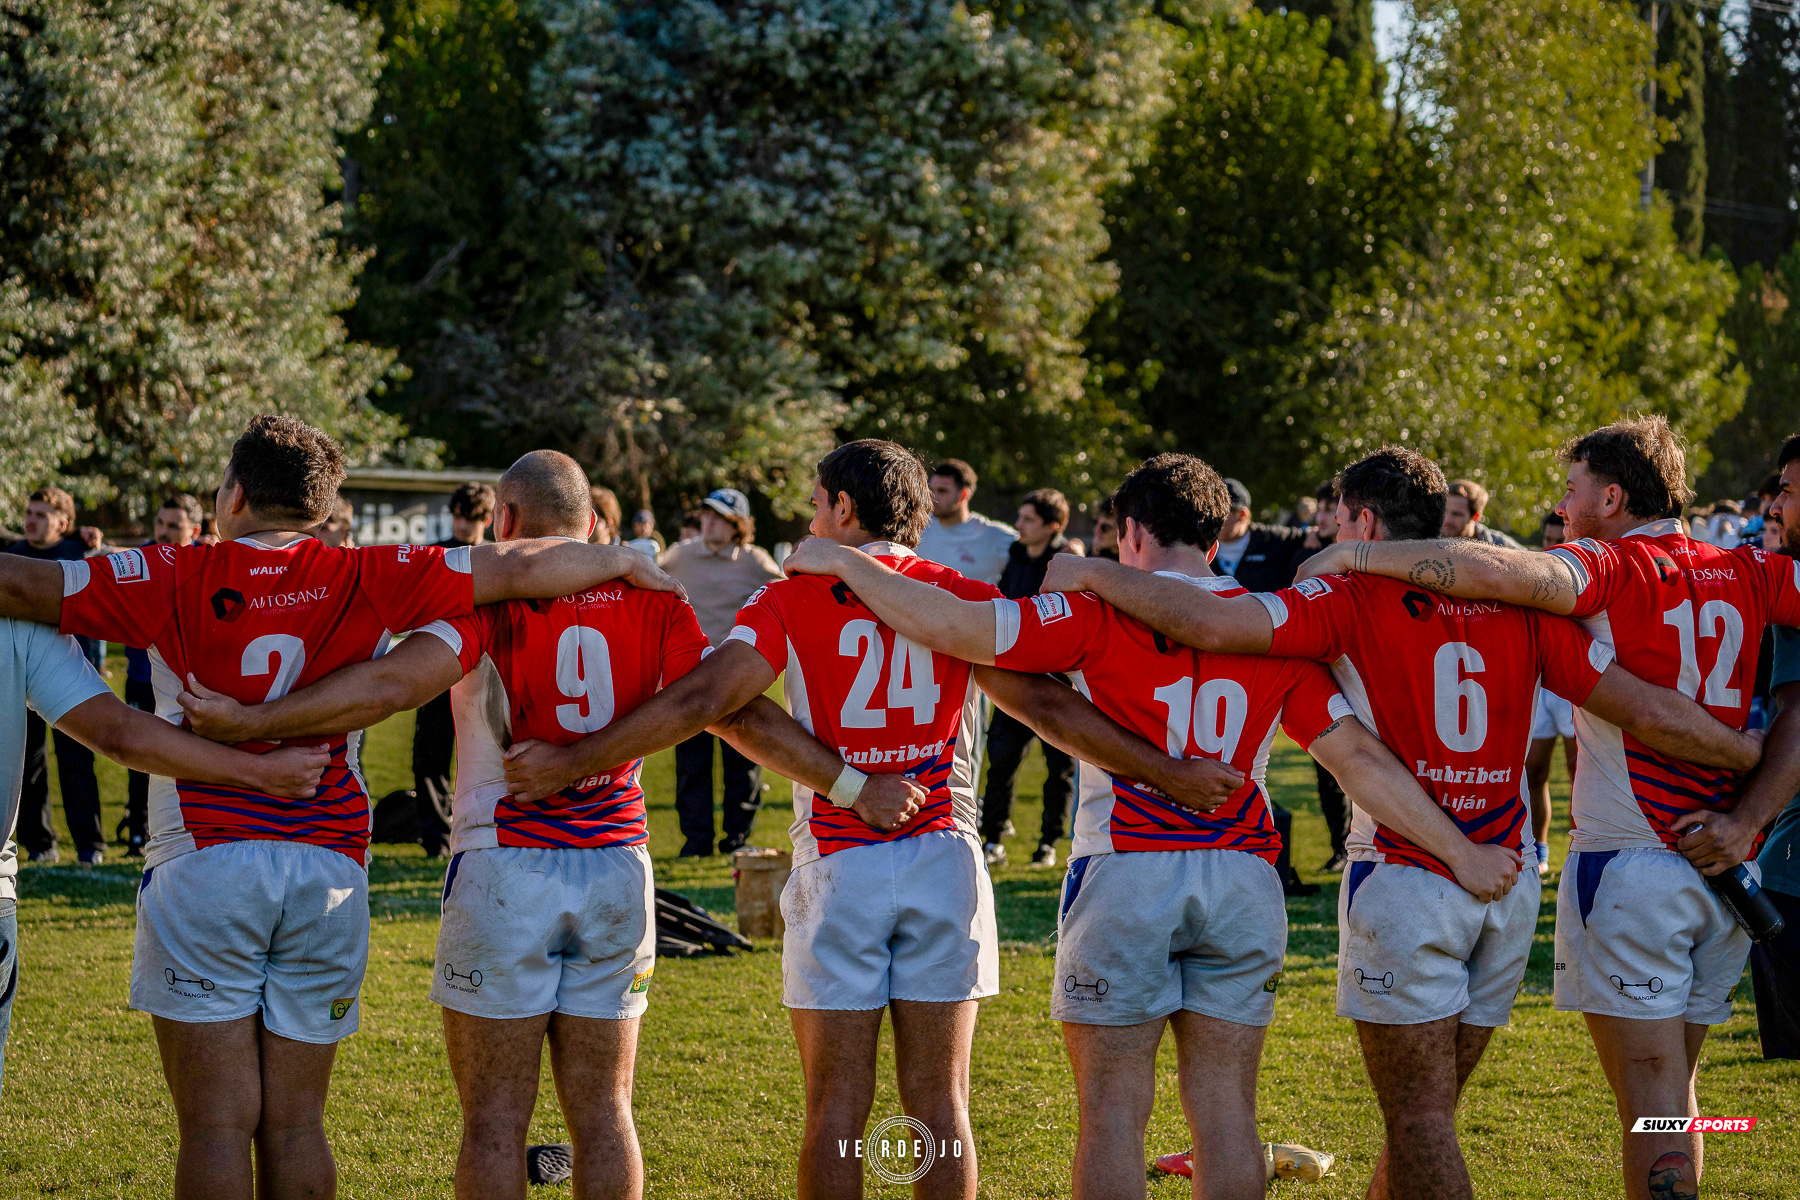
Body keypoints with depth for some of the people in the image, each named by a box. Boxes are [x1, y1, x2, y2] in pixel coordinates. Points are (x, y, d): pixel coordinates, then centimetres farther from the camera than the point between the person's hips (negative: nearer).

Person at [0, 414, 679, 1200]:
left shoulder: (178, 580, -1)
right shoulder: (364, 581, 3)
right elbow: (519, 569, 1)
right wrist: (622, 562, 16)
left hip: (204, 864, -2)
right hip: (329, 872, 3)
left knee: (217, 1126, -1)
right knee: (295, 1125, 9)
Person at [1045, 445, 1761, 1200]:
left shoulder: (1356, 599, -6)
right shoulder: (1520, 606, 6)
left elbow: (1210, 623, -16)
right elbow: (1648, 712, 4)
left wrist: (1089, 574, -3)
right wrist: (1757, 756, 18)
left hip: (1404, 876, -5)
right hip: (1506, 883, 6)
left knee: (1420, 1118, -3)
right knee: (1427, 1111, 14)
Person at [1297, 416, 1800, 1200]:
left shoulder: (1611, 570, -9)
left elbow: (1488, 571, -26)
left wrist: (1352, 556, -16)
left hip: (1629, 862, -6)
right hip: (1724, 866, 6)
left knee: (1653, 1109, -4)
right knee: (1673, 1084, 16)